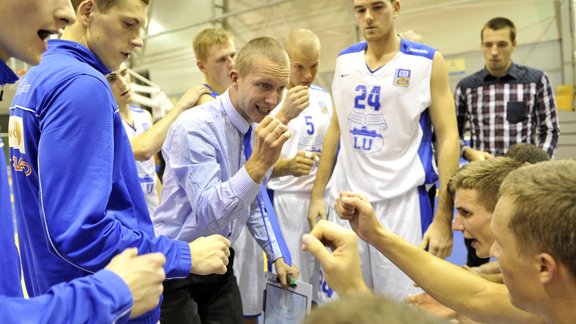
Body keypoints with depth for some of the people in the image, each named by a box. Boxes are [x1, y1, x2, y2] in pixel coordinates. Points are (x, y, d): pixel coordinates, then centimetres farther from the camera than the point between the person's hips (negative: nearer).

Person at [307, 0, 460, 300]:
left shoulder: (428, 61, -5)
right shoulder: (344, 60, 8)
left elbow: (448, 138, -7)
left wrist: (443, 217, -13)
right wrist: (317, 193, 10)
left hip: (401, 202, -4)